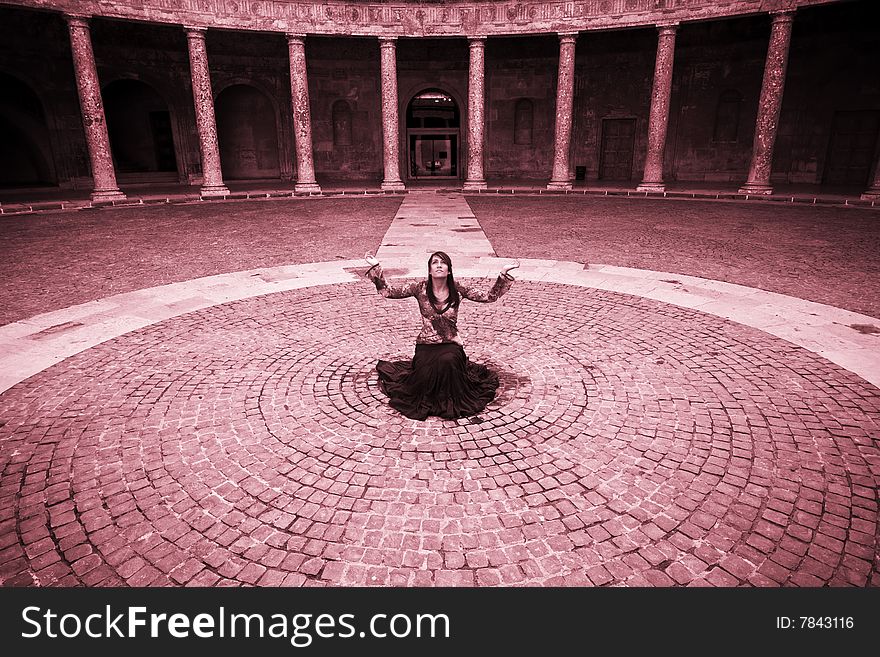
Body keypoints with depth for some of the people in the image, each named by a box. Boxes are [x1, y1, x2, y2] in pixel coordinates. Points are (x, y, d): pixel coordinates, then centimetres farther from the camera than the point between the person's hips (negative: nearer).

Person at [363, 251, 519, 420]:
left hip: (451, 344, 0)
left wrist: (503, 274, -10)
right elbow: (387, 291, -6)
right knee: (426, 376, -25)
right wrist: (375, 267, -16)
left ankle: (448, 401, -5)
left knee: (448, 361, -33)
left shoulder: (457, 290, -2)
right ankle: (427, 402, 14)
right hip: (426, 344, 0)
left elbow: (490, 297, -1)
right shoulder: (420, 288, -3)